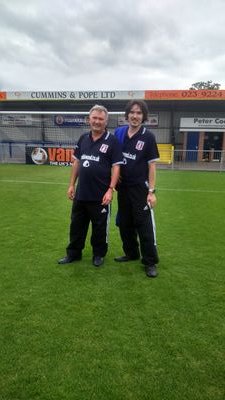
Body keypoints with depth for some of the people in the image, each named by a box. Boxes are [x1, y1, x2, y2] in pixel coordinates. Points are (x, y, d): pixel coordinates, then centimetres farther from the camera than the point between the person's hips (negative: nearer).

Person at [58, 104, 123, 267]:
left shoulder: (112, 141, -8)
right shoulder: (83, 138, 8)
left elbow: (116, 166, -11)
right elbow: (77, 162, 14)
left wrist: (110, 189, -18)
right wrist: (72, 184, 11)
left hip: (100, 194, -5)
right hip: (81, 193, 5)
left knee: (100, 227, 10)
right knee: (77, 224, 16)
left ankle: (99, 254, 29)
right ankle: (73, 253, 32)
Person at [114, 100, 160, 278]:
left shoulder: (148, 136, -8)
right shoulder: (119, 133, 3)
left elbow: (152, 165, -8)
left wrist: (152, 191, -13)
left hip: (140, 188, -5)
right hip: (123, 186, 5)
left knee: (144, 224, -2)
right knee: (124, 223, 13)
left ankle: (150, 262, 10)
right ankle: (131, 253, 32)